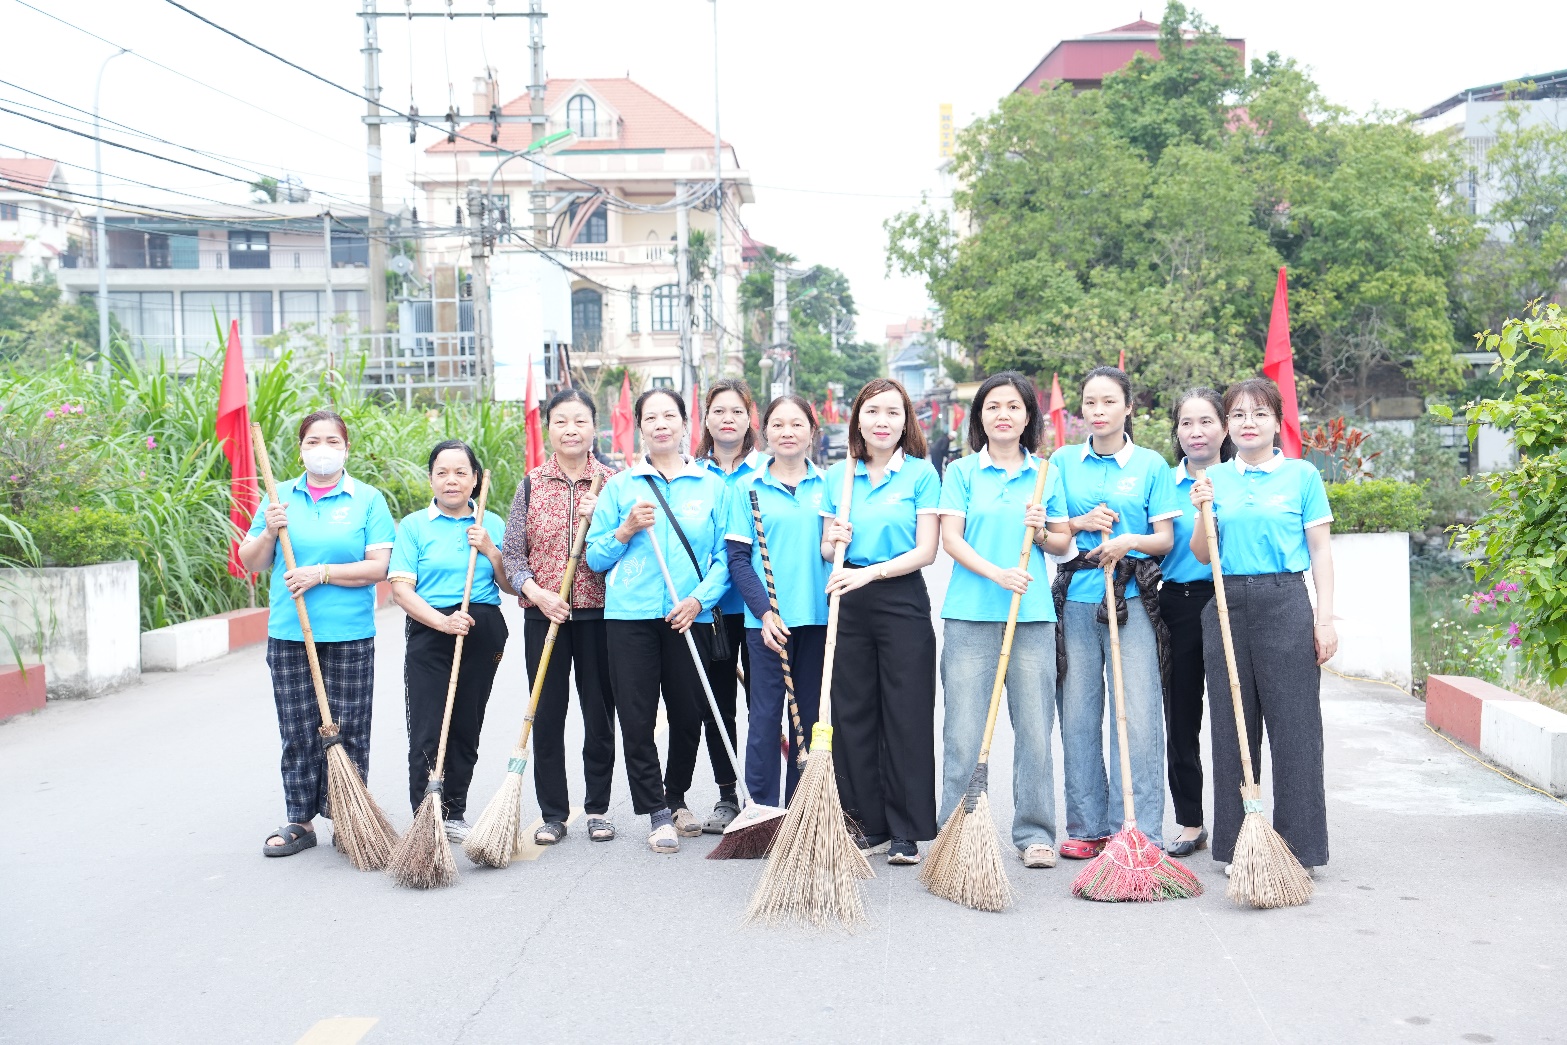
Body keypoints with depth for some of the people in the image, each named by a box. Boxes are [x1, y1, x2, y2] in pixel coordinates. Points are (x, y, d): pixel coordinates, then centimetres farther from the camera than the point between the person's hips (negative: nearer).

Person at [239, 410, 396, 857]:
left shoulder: (367, 499, 2)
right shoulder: (280, 497, 10)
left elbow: (378, 567, -7)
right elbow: (250, 563, 11)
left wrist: (322, 573, -14)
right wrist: (268, 532, -7)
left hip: (349, 636, -2)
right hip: (289, 635, 3)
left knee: (346, 732, 2)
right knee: (297, 733, 7)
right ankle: (299, 820, 16)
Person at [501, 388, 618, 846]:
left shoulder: (611, 482, 3)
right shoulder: (532, 484, 5)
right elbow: (512, 552, 3)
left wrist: (598, 520, -15)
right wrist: (535, 591, -13)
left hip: (597, 612, -1)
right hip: (544, 614, 1)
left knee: (600, 712, 6)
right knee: (547, 714, 4)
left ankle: (598, 807, 19)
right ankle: (553, 812, 14)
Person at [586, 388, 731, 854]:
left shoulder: (713, 487, 8)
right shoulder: (619, 487, 8)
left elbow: (725, 556, 4)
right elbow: (595, 557, 7)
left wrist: (699, 598, -10)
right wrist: (626, 530, -9)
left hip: (690, 618, 1)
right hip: (630, 615, 0)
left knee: (688, 715, 8)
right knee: (636, 719, -3)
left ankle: (676, 798, 30)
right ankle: (657, 814, 9)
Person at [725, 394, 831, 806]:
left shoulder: (828, 485, 8)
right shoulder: (748, 487, 2)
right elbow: (738, 559, -1)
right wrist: (765, 611, -11)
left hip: (818, 617, 2)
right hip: (767, 618, -2)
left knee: (809, 715, 9)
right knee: (765, 715, 0)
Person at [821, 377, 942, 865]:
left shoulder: (921, 473, -2)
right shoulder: (837, 475, 9)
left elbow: (925, 550, -8)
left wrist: (869, 572, -18)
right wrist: (832, 541, -8)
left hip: (902, 602, -4)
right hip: (848, 604, 4)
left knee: (906, 716, -2)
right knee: (852, 715, 6)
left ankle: (906, 833, 6)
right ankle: (869, 824, 17)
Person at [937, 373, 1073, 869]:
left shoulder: (1047, 474, 12)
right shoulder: (962, 472, 6)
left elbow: (1064, 543, 16)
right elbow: (950, 539, -2)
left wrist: (1041, 533, -6)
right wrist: (996, 572, -17)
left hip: (1032, 615, 2)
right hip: (970, 614, -1)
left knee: (1034, 728, 3)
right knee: (963, 730, -1)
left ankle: (1035, 833, 14)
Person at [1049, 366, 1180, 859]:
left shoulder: (1151, 464, 5)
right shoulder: (1063, 461, 10)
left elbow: (1165, 538, 3)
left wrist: (1129, 540, -16)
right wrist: (1080, 523, -6)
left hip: (1131, 599, -2)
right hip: (1076, 600, 2)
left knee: (1138, 715, -5)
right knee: (1078, 715, 5)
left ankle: (1142, 832, 2)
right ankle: (1087, 827, 15)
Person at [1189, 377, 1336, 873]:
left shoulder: (1302, 475, 3)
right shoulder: (1215, 479, 10)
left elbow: (1320, 552, 3)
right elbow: (1202, 555, 9)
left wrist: (1325, 619, -3)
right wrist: (1203, 513, -8)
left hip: (1285, 603, -3)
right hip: (1227, 605, 3)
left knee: (1294, 725, -2)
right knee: (1232, 726, 6)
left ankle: (1300, 847, 6)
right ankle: (1237, 845, 14)